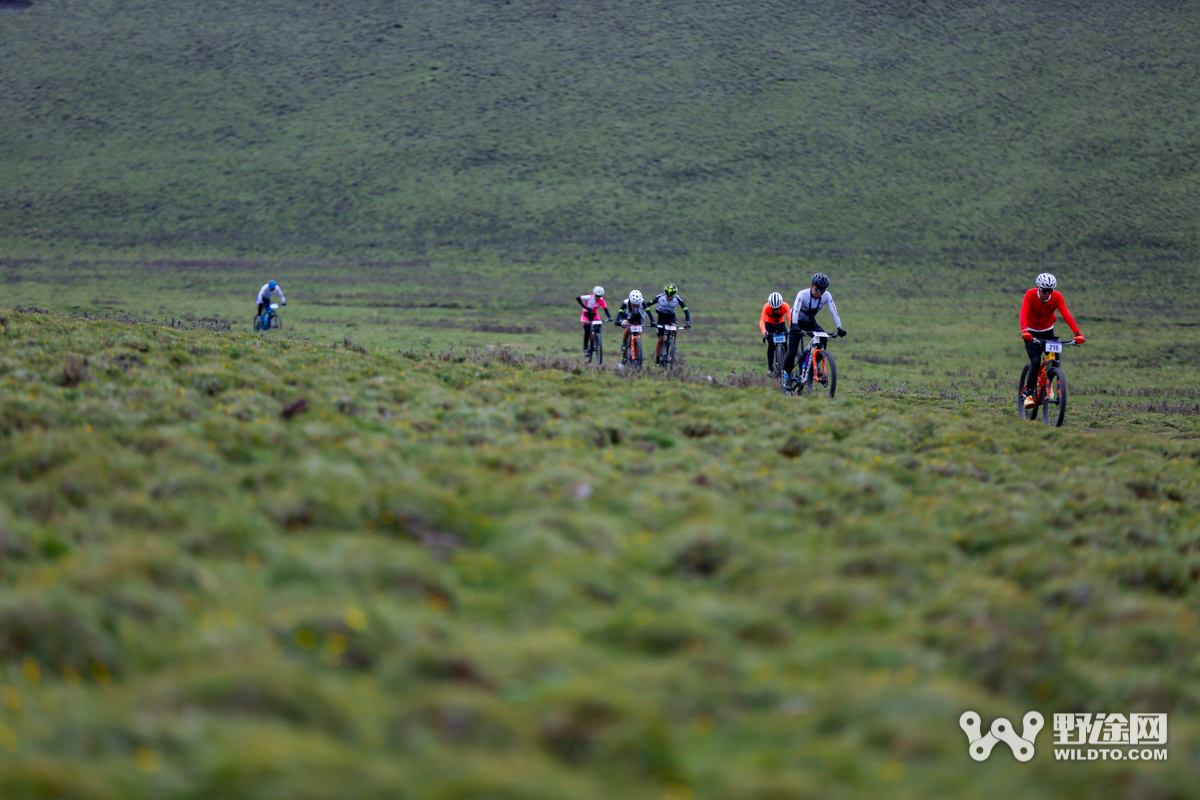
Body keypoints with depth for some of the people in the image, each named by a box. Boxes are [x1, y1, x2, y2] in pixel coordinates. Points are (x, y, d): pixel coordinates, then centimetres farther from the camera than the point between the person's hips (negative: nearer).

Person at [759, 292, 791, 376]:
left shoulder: (785, 306, -31)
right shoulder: (767, 307, -33)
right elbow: (762, 320, -44)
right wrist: (763, 331, -63)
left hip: (781, 324, 1)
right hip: (770, 324, -1)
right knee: (771, 344, -21)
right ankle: (770, 368, -13)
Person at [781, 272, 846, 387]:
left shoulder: (826, 296, -19)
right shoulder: (802, 294, -28)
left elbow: (834, 312, -23)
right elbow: (796, 310, -41)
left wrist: (839, 328, -36)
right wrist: (794, 325, -57)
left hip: (810, 323, 3)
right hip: (798, 323, -3)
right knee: (792, 352, -15)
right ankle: (787, 374, 8)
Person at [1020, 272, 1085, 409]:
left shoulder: (1057, 297, -17)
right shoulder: (1030, 294, -22)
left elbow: (1066, 315, -28)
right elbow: (1023, 313, -34)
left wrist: (1077, 334, -39)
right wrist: (1024, 331, -52)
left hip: (1047, 332, 3)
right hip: (1031, 333, -3)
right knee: (1036, 360, -22)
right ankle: (1028, 393, -11)